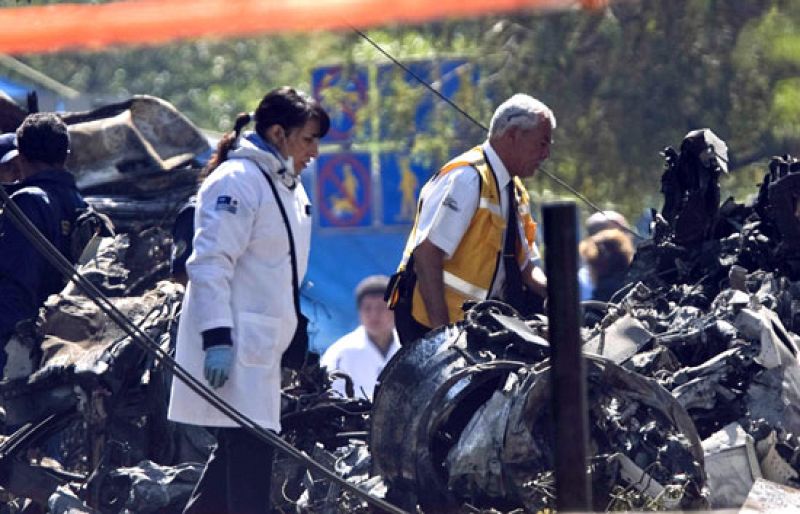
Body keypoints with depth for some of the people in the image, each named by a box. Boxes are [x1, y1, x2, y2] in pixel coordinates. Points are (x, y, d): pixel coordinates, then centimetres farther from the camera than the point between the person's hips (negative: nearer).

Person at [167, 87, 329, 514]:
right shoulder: (236, 181, -13)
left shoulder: (287, 187, 18)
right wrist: (217, 339, -25)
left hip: (261, 345, 10)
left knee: (238, 451, 11)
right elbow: (210, 264, -19)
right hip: (231, 349, -10)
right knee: (250, 448, -14)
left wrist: (296, 334, 26)